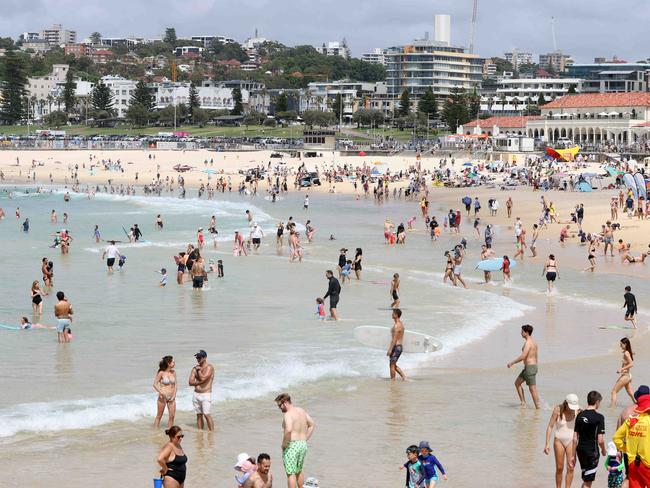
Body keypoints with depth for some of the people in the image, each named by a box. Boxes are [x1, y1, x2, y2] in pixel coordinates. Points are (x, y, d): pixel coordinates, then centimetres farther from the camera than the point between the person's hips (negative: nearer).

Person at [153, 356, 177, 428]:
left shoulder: (173, 372, 5)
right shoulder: (161, 373, -10)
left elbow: (175, 385, 11)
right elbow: (155, 384, -9)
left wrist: (174, 395, -2)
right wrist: (161, 392, -23)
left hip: (171, 397, 5)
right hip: (163, 397, -5)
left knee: (172, 416, 2)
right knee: (159, 416, 3)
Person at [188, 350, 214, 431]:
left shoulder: (209, 367, -8)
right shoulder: (195, 368, 10)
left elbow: (203, 378, -21)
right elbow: (191, 382, 3)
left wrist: (198, 370, -7)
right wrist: (199, 382, -13)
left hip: (206, 394, -6)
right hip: (196, 394, 6)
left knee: (206, 414, -14)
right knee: (199, 415, 7)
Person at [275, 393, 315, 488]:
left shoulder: (288, 414, -16)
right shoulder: (301, 411, 12)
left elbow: (288, 430, -31)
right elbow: (312, 425, 21)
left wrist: (284, 444, -17)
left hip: (291, 445, -9)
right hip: (303, 445, 9)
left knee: (291, 473, -3)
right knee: (299, 471, 24)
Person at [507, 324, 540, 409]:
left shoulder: (528, 342, -18)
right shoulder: (533, 342, 13)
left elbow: (523, 356, -25)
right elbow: (535, 356, 21)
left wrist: (512, 363, -15)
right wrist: (535, 369, 28)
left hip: (529, 367, -10)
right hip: (533, 366, 10)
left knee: (532, 389, -5)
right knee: (517, 383, 17)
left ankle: (538, 407, -2)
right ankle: (523, 402, 16)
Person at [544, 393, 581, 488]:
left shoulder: (578, 411, -11)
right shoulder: (558, 410, -14)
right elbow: (550, 426, -9)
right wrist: (547, 444, -12)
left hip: (571, 441, 1)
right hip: (559, 441, -1)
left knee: (570, 468, -6)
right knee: (559, 468, 4)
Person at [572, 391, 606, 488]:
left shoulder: (580, 415, 4)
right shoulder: (599, 417, -13)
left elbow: (575, 438, 6)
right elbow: (600, 440, -14)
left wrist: (573, 456, 13)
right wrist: (603, 451, 6)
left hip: (580, 450, 6)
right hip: (592, 451, -6)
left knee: (585, 480, 22)